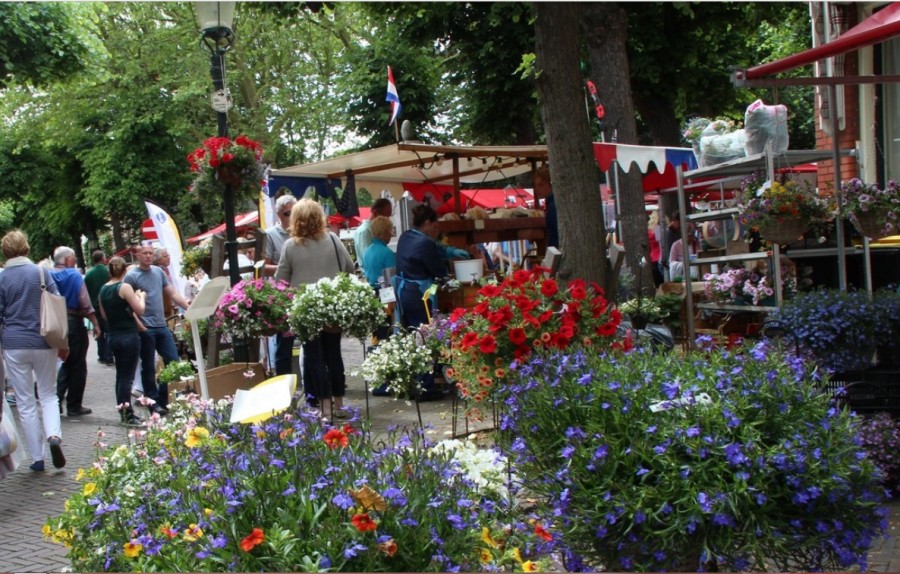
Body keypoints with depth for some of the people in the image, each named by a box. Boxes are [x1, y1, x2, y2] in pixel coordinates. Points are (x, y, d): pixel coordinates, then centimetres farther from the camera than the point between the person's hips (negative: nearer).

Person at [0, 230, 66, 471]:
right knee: (48, 395, 15)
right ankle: (54, 436, -12)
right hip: (43, 343, 1)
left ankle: (37, 458, 8)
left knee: (25, 403, 7)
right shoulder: (41, 272, -1)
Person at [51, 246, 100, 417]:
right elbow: (85, 303, -16)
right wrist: (95, 323, -10)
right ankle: (74, 406, 9)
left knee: (64, 364, 19)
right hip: (74, 322, -5)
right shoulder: (74, 275, -11)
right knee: (77, 367, 5)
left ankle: (56, 401, 9)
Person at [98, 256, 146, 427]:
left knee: (120, 374, 14)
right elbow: (140, 310, -12)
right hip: (129, 336, -7)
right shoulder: (124, 287, -14)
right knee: (127, 376, -4)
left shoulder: (103, 290, 8)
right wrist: (141, 297, 5)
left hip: (113, 336, 7)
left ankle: (124, 411, 21)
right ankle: (127, 415, -3)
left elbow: (104, 315, 16)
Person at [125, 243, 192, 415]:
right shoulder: (131, 276, -7)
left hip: (162, 326, 6)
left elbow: (173, 293, 11)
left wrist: (188, 306, -2)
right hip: (145, 329, -6)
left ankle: (163, 399, 18)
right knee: (148, 367, 3)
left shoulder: (159, 272, 11)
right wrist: (138, 324, -18)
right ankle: (153, 403, 13)